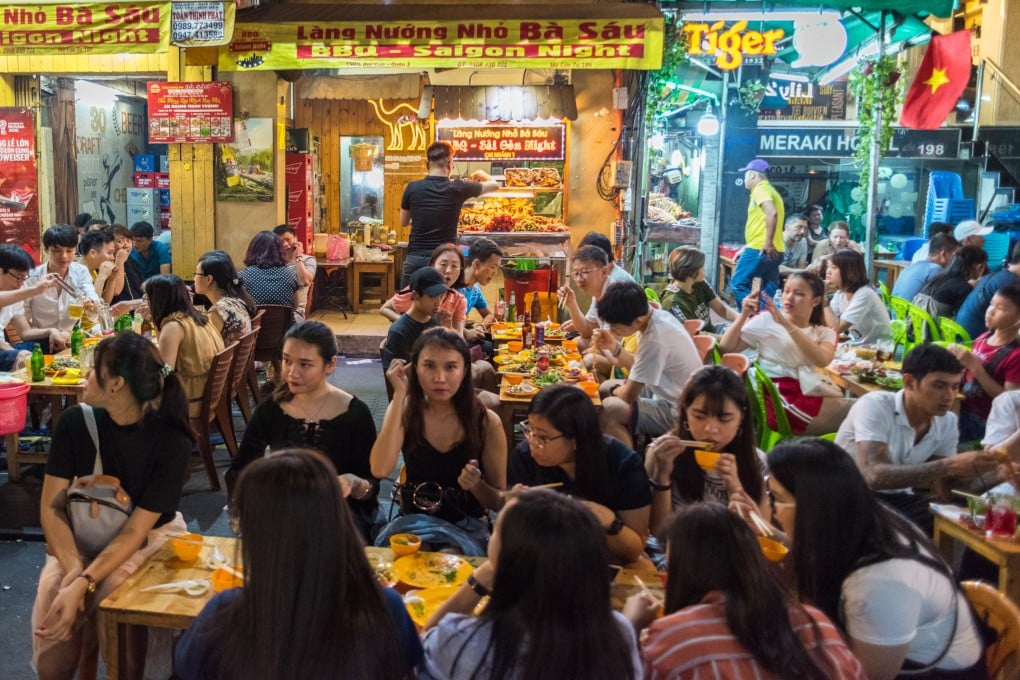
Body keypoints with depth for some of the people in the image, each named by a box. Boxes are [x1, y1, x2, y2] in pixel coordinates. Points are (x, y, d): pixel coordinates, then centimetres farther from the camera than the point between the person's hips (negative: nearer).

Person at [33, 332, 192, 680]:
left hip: (149, 538, -1)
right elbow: (51, 507, -10)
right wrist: (74, 570, -25)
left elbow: (136, 530, -20)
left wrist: (83, 583, -32)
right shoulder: (75, 422, -10)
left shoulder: (171, 442, -19)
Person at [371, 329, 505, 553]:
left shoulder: (486, 422, -8)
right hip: (412, 520, 1)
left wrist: (476, 485, -23)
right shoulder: (405, 410, -2)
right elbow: (380, 470, -21)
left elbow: (499, 502, 1)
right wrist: (399, 394, -20)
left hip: (466, 527, -1)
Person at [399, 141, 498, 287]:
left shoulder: (412, 188, 0)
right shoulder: (458, 188, -2)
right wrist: (482, 175, 36)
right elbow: (494, 185, 15)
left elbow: (403, 222, 15)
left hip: (415, 258, 1)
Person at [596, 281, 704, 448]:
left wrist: (617, 391, 1)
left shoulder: (655, 339, -28)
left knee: (608, 409, -27)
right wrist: (615, 348, -3)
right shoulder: (655, 316, -2)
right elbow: (640, 366, 11)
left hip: (678, 413, -10)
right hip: (671, 396, 10)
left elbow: (629, 395, -20)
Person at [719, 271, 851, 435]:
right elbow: (725, 348, -1)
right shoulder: (766, 320, 4)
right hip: (781, 400, -5)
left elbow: (822, 360, -11)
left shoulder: (825, 333, 13)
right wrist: (744, 315, -13)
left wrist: (787, 324, -18)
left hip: (809, 396, 5)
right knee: (852, 412, -17)